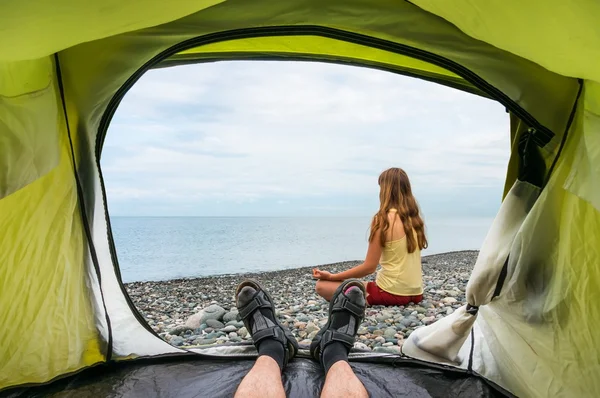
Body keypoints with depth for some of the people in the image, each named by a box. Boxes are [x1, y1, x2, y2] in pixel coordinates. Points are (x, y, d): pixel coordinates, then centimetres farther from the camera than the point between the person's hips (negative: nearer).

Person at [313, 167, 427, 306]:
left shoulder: (383, 219, -15)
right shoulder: (415, 218, 4)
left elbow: (369, 267, -15)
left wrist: (331, 276, -6)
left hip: (392, 293, -8)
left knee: (322, 285, -3)